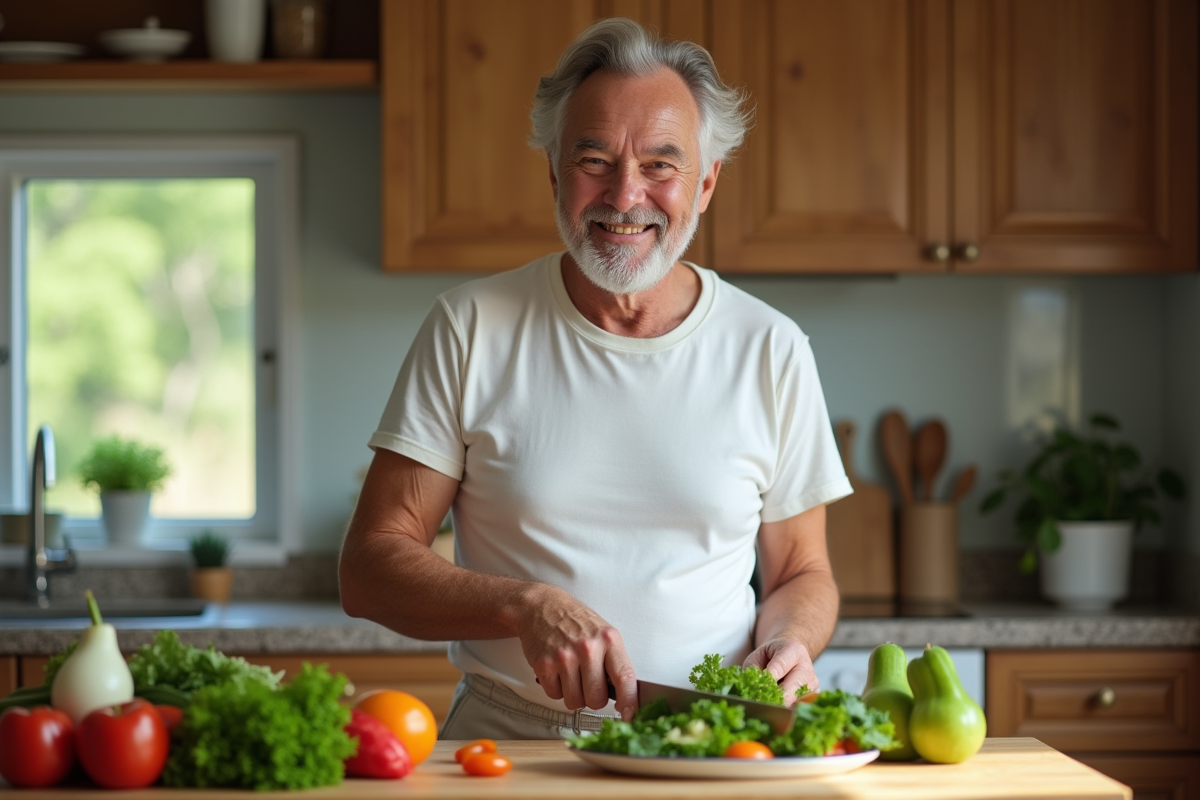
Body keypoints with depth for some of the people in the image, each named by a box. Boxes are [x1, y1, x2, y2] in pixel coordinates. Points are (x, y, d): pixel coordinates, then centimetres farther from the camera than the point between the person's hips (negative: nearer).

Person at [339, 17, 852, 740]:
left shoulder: (771, 350, 7)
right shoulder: (472, 328, 3)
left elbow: (802, 573, 16)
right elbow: (369, 569, 1)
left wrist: (787, 646, -7)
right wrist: (527, 605, -16)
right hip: (504, 742, -1)